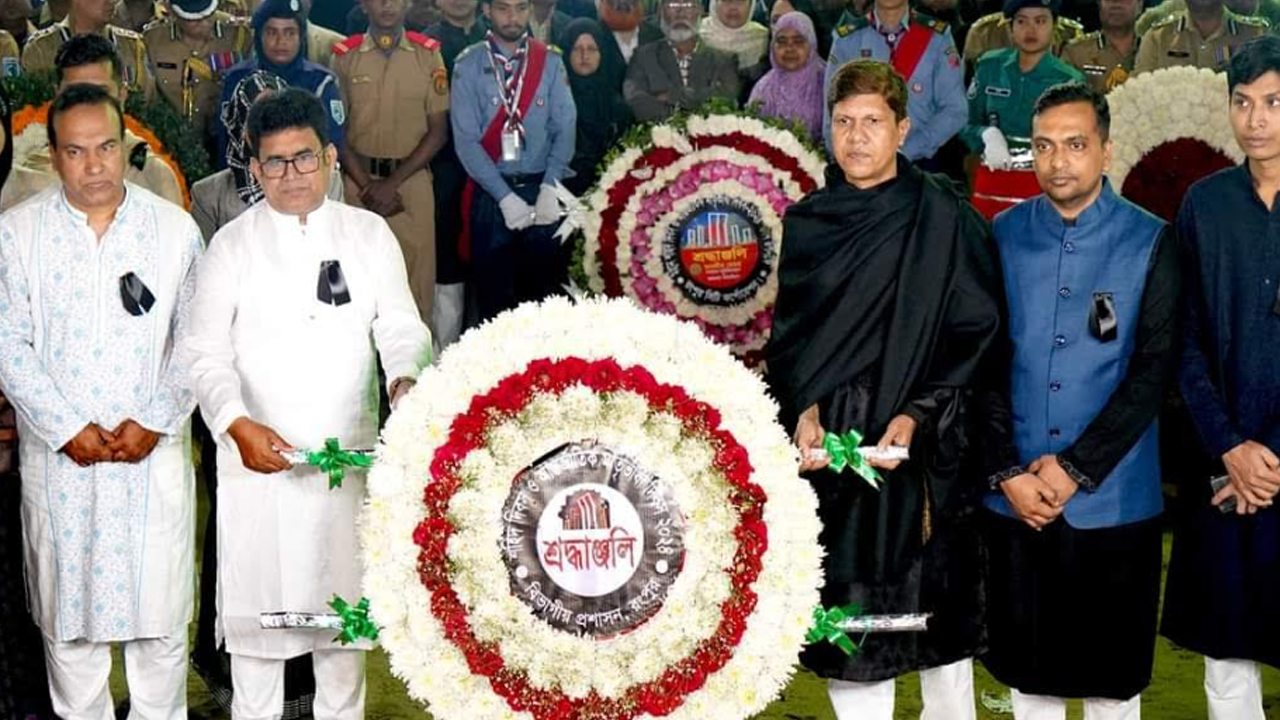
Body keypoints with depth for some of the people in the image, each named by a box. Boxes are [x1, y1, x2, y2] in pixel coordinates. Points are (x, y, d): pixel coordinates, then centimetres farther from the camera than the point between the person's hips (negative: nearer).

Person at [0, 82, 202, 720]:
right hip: (58, 455, 0)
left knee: (159, 607, 6)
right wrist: (68, 428, -8)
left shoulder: (175, 229, 1)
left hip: (155, 452, 0)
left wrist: (153, 422, -8)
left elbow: (193, 340, 2)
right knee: (66, 609, 9)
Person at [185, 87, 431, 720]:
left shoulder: (369, 234, 6)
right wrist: (238, 424, -20)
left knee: (345, 596, 12)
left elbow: (400, 325, 2)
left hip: (350, 453, 1)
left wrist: (405, 378, -21)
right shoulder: (233, 245, 1)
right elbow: (206, 351, -2)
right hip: (256, 453, -1)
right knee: (256, 598, 5)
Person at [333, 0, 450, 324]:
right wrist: (367, 185, -7)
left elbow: (438, 131, 2)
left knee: (417, 276, -4)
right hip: (358, 179, 0)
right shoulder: (345, 55, 5)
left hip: (412, 179, 0)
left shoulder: (428, 54, 4)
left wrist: (394, 182, -7)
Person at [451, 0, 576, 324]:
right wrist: (505, 197, -13)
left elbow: (565, 130, -1)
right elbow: (466, 141, -6)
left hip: (543, 192, 1)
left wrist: (550, 190, -14)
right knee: (493, 296, 5)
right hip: (490, 195, -1)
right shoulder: (468, 66, -1)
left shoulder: (550, 62, 4)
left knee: (545, 294, 5)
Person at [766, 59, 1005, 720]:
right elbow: (785, 337, 12)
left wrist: (919, 414, -14)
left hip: (924, 451, -3)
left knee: (936, 614, 7)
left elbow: (977, 335, -4)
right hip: (829, 446, 3)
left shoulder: (945, 217, -4)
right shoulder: (806, 223, 7)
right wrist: (803, 410, -5)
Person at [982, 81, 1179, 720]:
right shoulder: (1003, 236, 3)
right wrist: (1007, 474, -7)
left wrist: (1076, 468, -13)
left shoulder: (1150, 242, -2)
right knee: (1027, 669, 12)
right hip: (1013, 499, 2)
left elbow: (1154, 369, -7)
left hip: (1113, 502, -1)